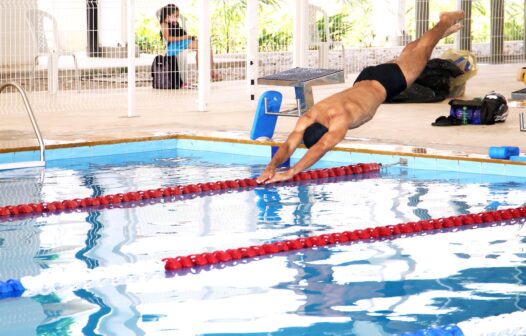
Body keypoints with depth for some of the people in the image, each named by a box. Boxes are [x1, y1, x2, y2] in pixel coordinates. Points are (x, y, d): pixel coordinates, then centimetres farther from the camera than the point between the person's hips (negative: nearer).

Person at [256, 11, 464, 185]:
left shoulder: (340, 120, -47)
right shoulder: (308, 118, -31)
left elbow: (322, 148, -59)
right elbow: (289, 145, -38)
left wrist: (291, 172, -68)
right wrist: (272, 167, -59)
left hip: (383, 84, -5)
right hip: (364, 80, 5)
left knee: (422, 52, 22)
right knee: (407, 55, 32)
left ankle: (446, 21, 49)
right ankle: (443, 30, 58)